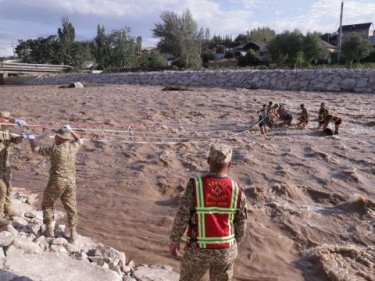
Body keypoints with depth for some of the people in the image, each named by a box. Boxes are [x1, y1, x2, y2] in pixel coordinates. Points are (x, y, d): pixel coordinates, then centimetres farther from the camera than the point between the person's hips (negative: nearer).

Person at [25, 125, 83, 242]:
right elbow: (79, 141, 22)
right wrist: (70, 130, 27)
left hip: (56, 182, -4)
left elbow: (36, 149, 0)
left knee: (47, 204, 18)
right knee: (71, 207, 11)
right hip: (71, 182, 4)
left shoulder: (54, 149, -14)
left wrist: (31, 139, 18)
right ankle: (73, 233, 15)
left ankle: (50, 230, 19)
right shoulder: (73, 147, -3)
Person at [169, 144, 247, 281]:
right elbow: (241, 223, -2)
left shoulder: (195, 186, -20)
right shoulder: (237, 190, -12)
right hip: (225, 249, 2)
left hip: (199, 250, -2)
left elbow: (181, 219, -16)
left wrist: (174, 241, 2)